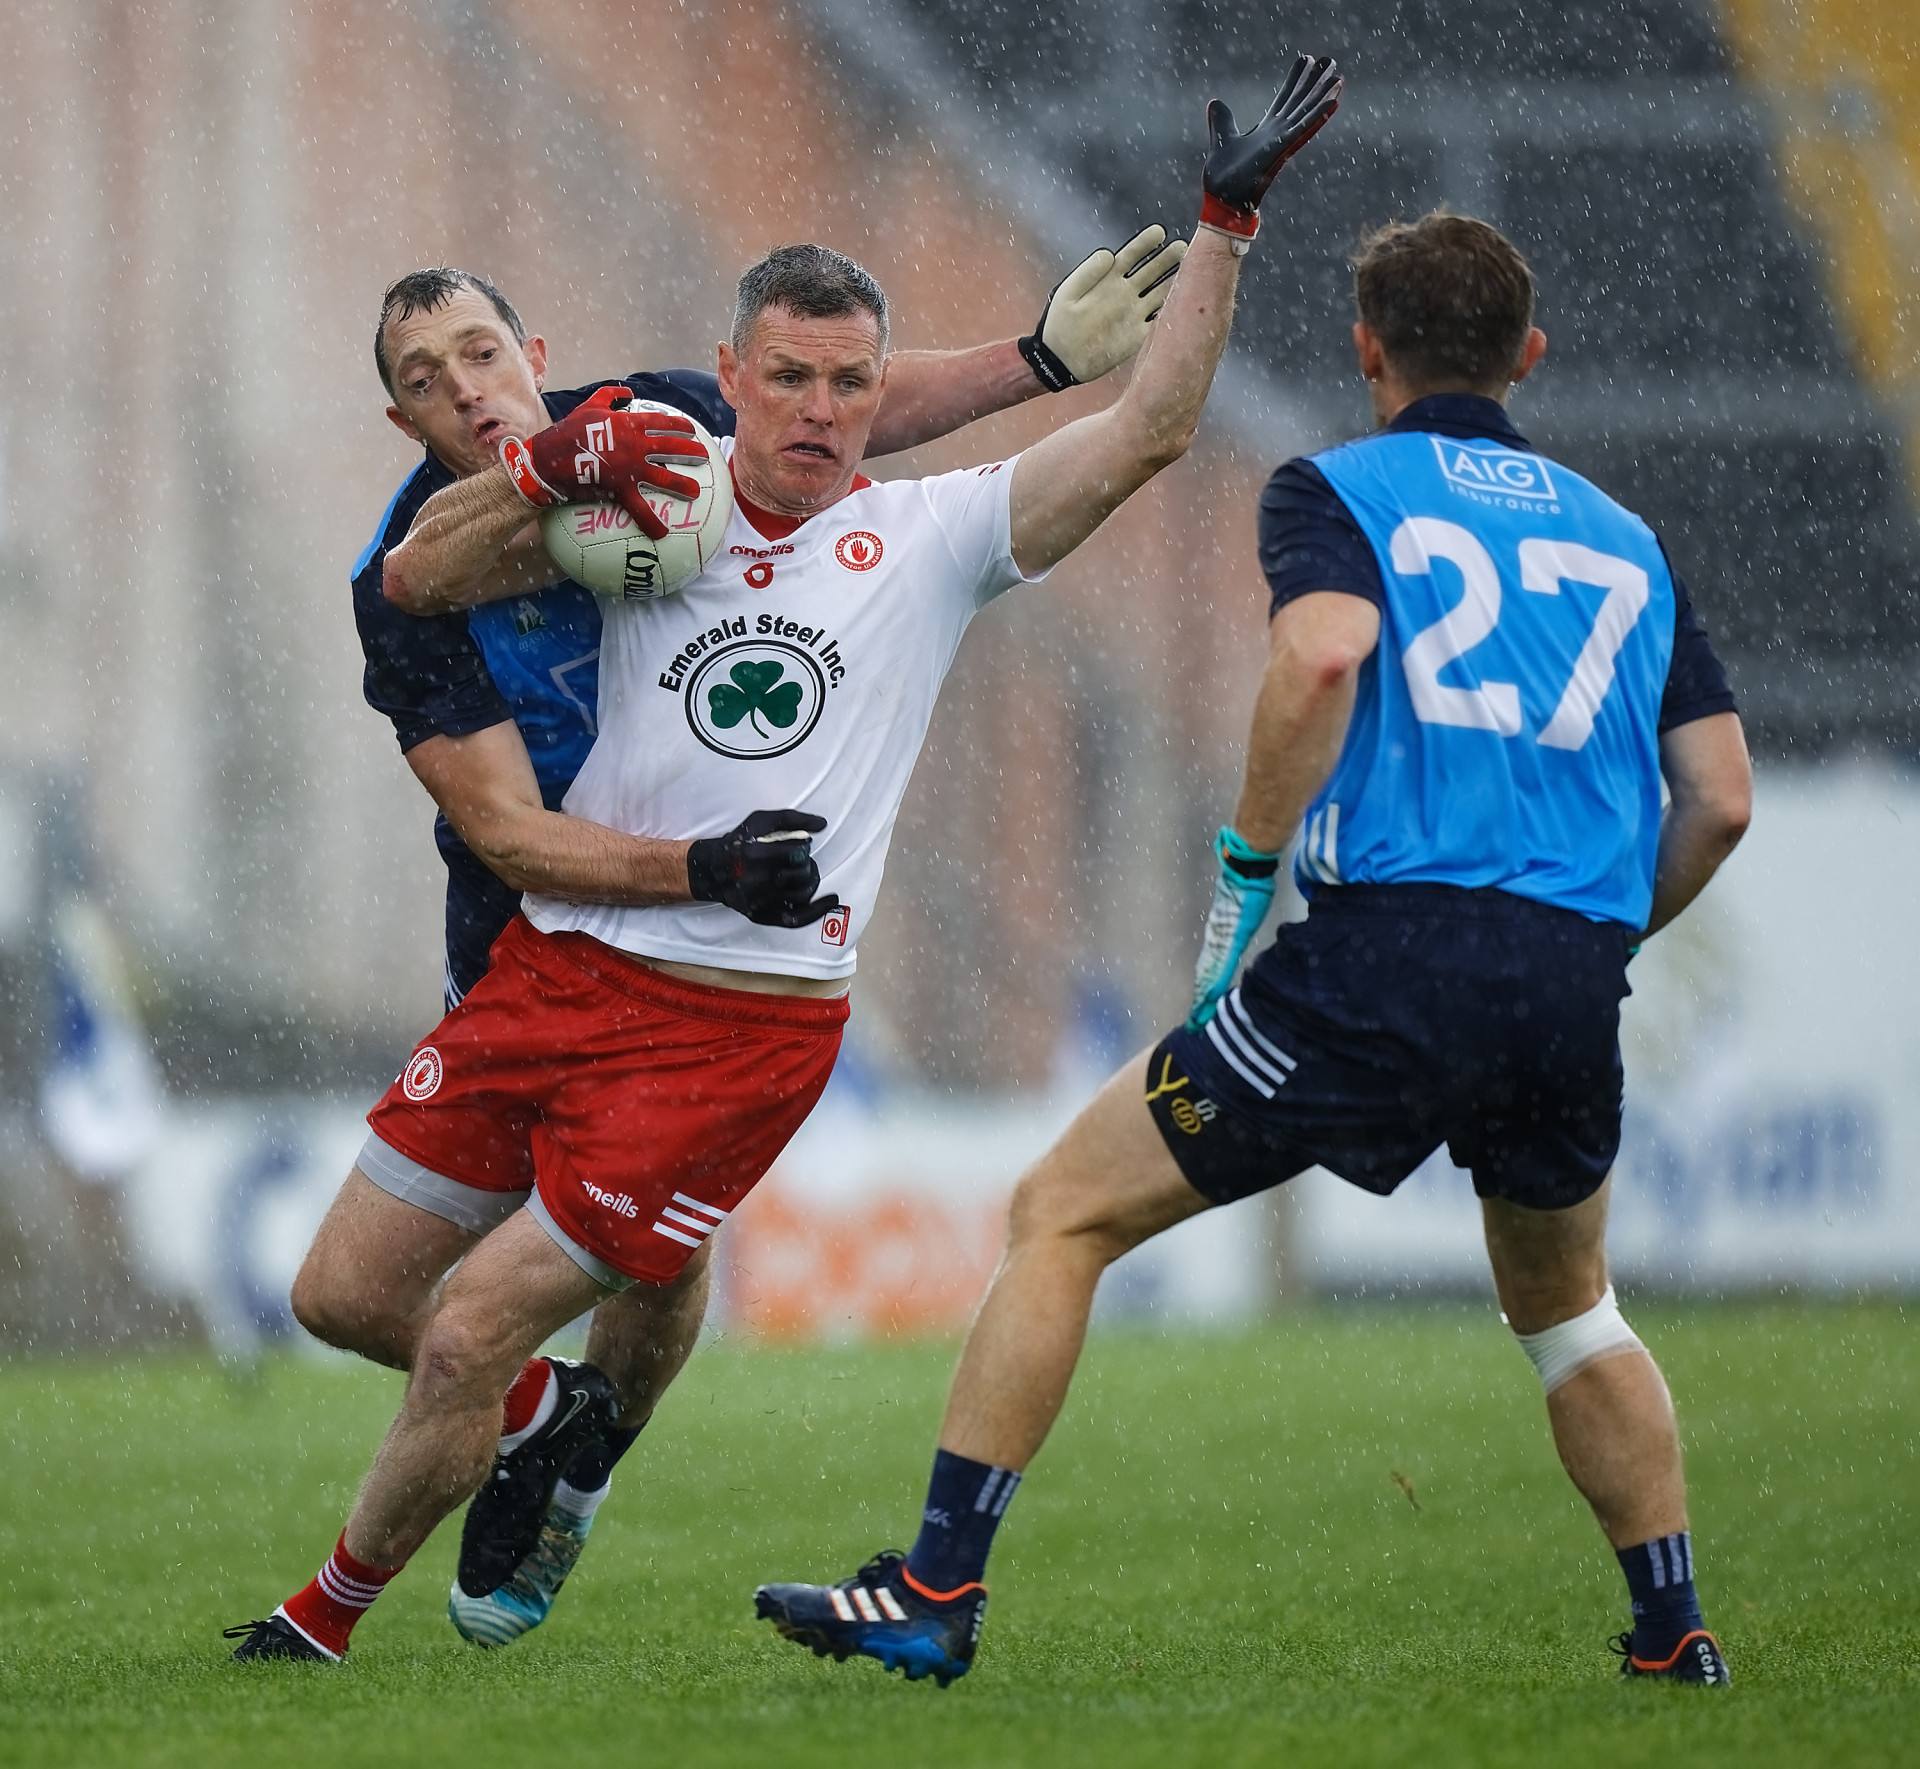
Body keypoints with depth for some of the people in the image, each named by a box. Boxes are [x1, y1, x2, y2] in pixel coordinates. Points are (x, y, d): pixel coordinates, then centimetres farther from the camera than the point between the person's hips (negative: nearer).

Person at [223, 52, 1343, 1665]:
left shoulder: (931, 536, -1)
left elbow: (1145, 433, -8)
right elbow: (415, 578, -1)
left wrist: (1225, 228, -14)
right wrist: (553, 468, -16)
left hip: (736, 1028, -4)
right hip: (550, 971, 4)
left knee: (466, 1338, -8)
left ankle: (326, 1619, 14)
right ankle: (528, 1406, 41)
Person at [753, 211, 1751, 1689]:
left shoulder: (1339, 490, 8)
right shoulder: (1627, 539, 21)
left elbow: (1326, 648, -15)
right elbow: (1719, 798, 14)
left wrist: (1250, 860, -6)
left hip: (1384, 956, -4)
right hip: (1572, 987, 5)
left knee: (1065, 1217, 7)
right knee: (1567, 1305, 31)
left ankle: (938, 1591, 0)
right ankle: (1675, 1632, 28)